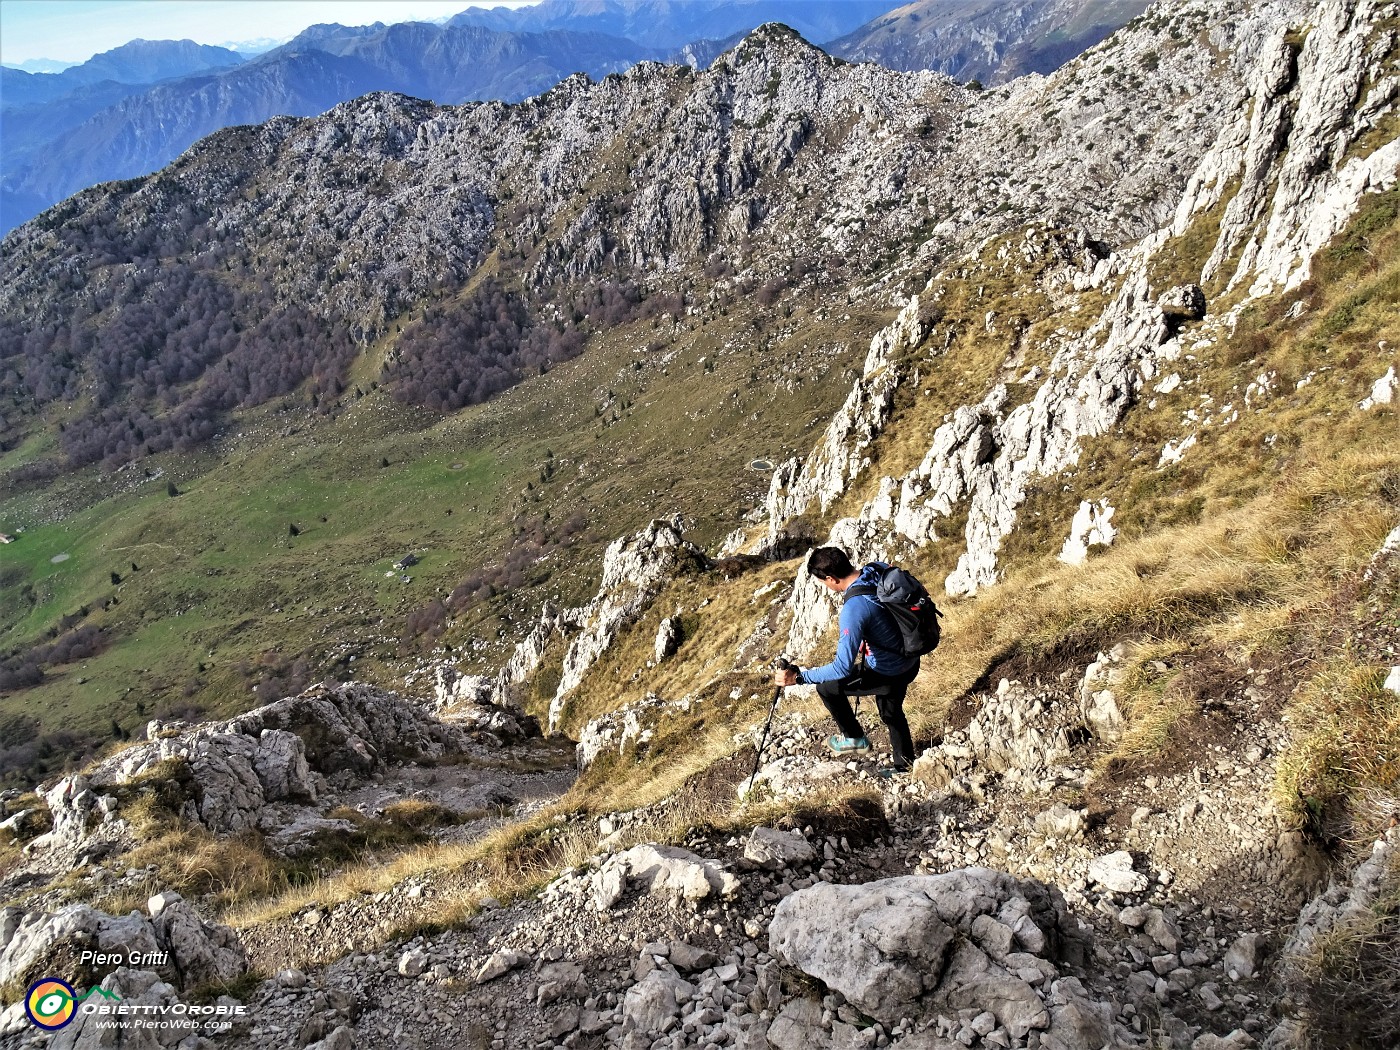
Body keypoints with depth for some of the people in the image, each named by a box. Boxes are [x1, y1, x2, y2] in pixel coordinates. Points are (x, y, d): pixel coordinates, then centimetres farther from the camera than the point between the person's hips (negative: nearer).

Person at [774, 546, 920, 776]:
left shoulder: (854, 609, -34)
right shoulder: (879, 568, -11)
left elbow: (843, 668, -35)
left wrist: (798, 677, -29)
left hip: (888, 674, -8)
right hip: (910, 661, 8)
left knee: (827, 686, 8)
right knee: (891, 712, 30)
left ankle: (854, 737, 27)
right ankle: (903, 762, 51)